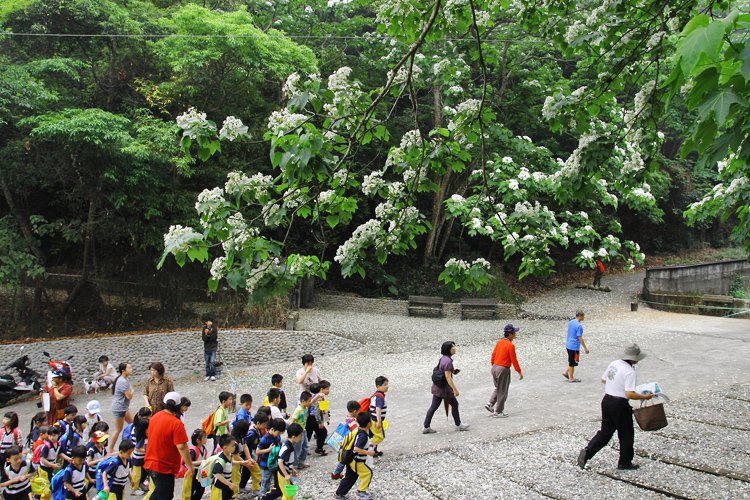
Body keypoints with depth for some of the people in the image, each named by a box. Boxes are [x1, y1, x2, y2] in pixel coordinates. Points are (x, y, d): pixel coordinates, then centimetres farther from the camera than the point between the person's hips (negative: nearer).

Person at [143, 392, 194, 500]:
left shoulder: (155, 416, 1)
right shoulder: (176, 424, -23)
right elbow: (182, 447, -25)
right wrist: (190, 465, -16)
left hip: (151, 462, 8)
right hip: (165, 467, -8)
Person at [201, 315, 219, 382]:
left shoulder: (214, 327, -5)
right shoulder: (204, 328, 2)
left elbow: (215, 337, -12)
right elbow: (203, 338, -4)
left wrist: (210, 333, -26)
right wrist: (206, 334, -24)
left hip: (213, 347, -3)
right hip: (206, 348, 3)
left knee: (212, 362, -9)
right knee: (207, 363, 8)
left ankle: (213, 375, 0)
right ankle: (208, 375, 16)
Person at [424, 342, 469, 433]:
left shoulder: (443, 358, 9)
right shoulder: (448, 361, -21)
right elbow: (448, 377, -23)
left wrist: (453, 371, 10)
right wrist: (455, 389, -20)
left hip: (437, 387, 9)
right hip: (444, 388, -9)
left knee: (433, 407, 10)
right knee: (454, 404, 10)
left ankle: (426, 427, 13)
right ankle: (458, 425, 25)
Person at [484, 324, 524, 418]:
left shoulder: (499, 342, 6)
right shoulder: (510, 345, -17)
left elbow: (493, 356, 12)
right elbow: (514, 360, -15)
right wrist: (519, 372, -6)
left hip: (495, 367, 8)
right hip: (504, 369, -8)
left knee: (497, 388, 25)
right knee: (502, 391, 6)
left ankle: (490, 404, 16)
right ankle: (498, 412, 14)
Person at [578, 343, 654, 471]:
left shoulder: (613, 364, 4)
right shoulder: (630, 371, -20)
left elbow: (603, 380, 18)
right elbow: (629, 394, -24)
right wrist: (644, 397, -11)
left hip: (606, 401, 7)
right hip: (619, 405, -7)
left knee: (605, 431, 17)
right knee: (626, 435, 12)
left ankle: (587, 452, 4)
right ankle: (625, 463, 24)